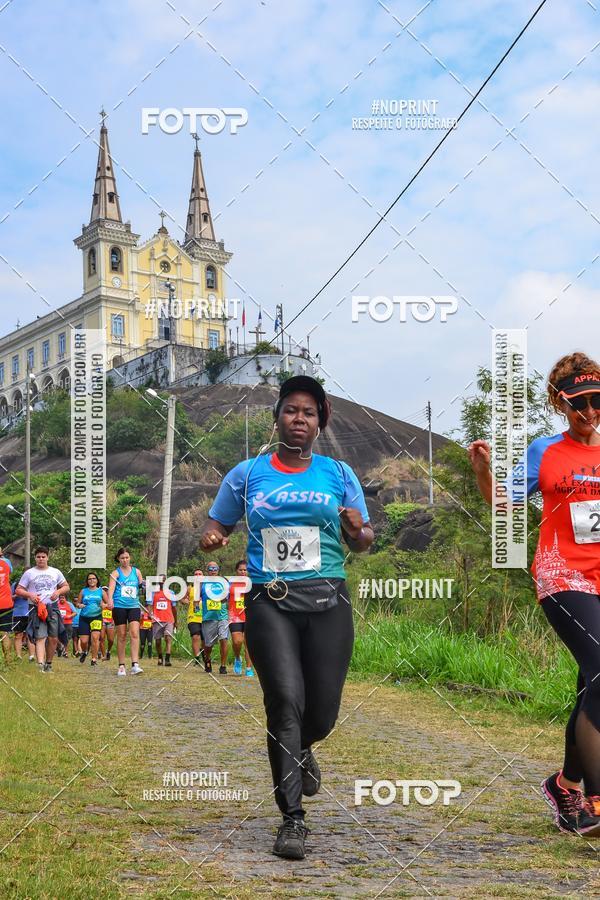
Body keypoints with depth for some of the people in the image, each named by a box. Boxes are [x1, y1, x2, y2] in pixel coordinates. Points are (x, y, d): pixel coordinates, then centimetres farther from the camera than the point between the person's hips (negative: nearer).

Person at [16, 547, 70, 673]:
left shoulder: (55, 572, 13)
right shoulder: (29, 573, 6)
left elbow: (66, 587, 18)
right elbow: (18, 590, 6)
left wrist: (58, 592, -3)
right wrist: (29, 594, -14)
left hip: (53, 607, 3)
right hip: (37, 608, -3)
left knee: (53, 638, 2)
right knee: (40, 637, -15)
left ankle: (48, 663, 16)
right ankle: (40, 664, -26)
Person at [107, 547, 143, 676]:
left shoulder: (136, 571, 12)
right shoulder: (116, 573, 3)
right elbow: (111, 586, -13)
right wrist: (110, 599, -32)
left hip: (134, 606, 2)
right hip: (119, 606, -1)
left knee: (134, 633, -13)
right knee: (121, 636, 2)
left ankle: (135, 664, -17)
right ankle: (121, 666, 11)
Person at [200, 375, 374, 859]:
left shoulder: (338, 473, 9)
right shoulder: (247, 474, 8)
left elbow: (361, 542, 13)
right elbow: (216, 527, 17)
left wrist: (358, 531, -10)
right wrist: (212, 539, -7)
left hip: (327, 601, 1)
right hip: (270, 603, -1)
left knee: (323, 713, -1)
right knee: (286, 699, -15)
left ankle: (300, 748, 38)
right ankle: (293, 818, -5)